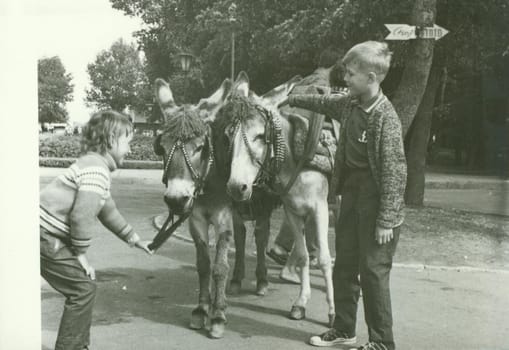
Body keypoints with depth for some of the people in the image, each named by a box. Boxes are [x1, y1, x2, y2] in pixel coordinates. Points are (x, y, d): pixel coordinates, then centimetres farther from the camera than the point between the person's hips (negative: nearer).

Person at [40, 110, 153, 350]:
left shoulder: (95, 165, 15)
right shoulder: (96, 168, -18)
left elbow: (107, 211, 24)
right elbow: (82, 216, -25)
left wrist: (135, 240, 28)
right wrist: (80, 254, -13)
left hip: (48, 236, 10)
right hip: (44, 239, -10)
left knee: (82, 286, 16)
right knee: (83, 288, -3)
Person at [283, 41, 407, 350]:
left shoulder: (385, 117, -20)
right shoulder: (351, 104, 3)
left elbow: (394, 171, -21)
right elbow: (325, 103, 27)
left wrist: (386, 220, -21)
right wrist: (291, 99, 35)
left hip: (376, 199, -8)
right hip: (352, 193, 8)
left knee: (374, 272, 0)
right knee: (344, 266, 16)